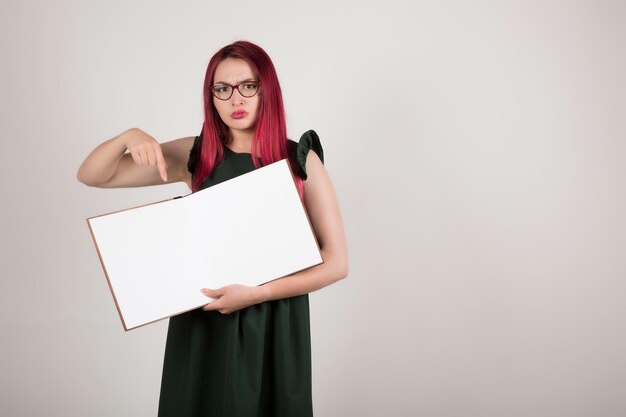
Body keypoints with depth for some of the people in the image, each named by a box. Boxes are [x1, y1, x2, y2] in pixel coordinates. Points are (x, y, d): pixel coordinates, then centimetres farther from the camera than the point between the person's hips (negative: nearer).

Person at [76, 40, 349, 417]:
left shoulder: (300, 160, -8)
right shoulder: (194, 156, -1)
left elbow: (337, 262, -10)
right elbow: (91, 176, 1)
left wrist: (257, 294, -20)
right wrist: (128, 137, -19)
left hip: (275, 326, -2)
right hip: (202, 323, 2)